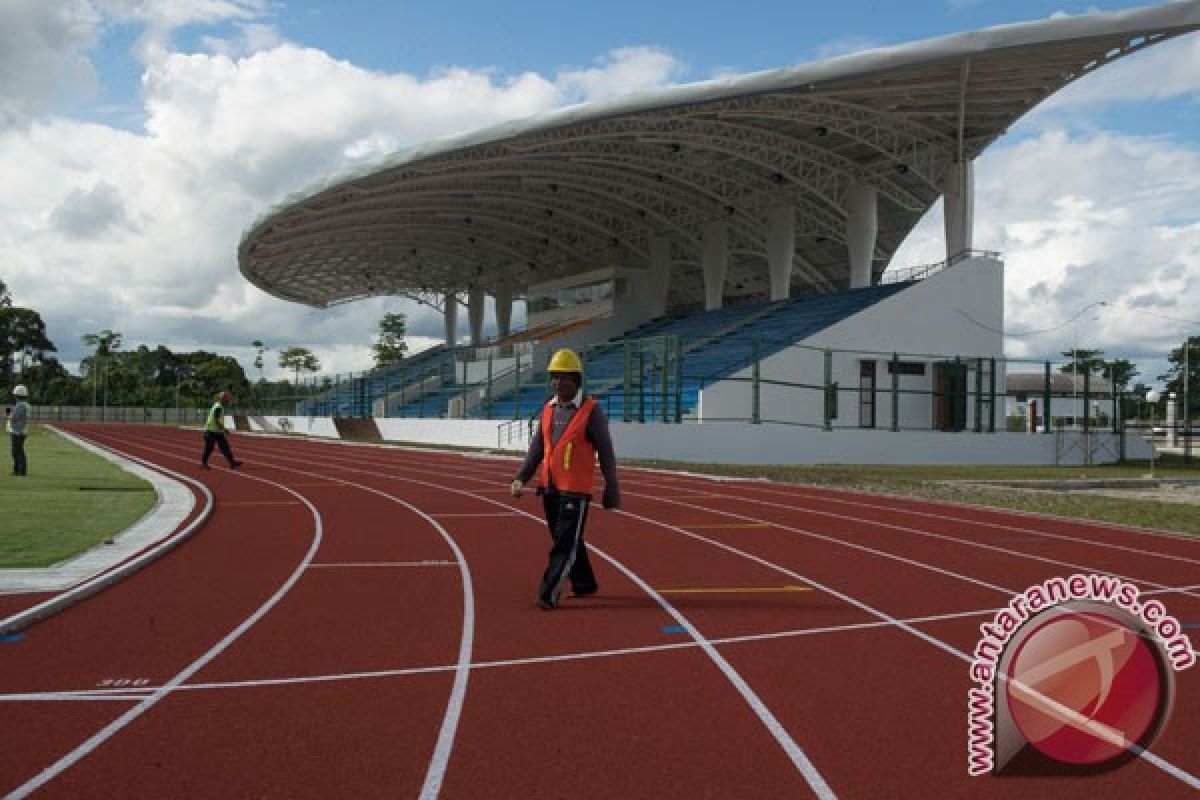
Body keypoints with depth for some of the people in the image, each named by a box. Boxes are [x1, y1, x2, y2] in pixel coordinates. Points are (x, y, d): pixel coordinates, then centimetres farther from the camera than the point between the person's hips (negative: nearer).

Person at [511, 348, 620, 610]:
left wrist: (612, 490, -6)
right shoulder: (548, 409, 9)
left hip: (575, 490, -7)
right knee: (564, 539, 16)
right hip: (549, 488, 7)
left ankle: (548, 593, -3)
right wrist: (521, 478, 4)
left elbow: (606, 453, -6)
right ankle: (584, 584, 32)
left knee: (565, 543, -5)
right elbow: (536, 448, 13)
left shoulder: (591, 411, -9)